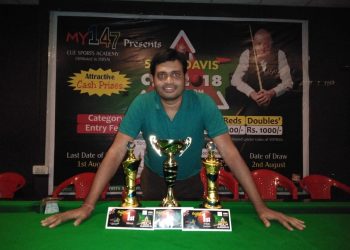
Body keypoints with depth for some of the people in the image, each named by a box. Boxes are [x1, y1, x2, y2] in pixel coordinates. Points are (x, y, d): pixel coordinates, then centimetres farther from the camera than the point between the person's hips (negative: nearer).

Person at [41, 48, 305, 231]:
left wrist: (260, 206, -31)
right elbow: (116, 152, -27)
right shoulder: (142, 104, -24)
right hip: (154, 180, 0)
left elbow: (231, 154, -27)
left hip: (190, 182, 0)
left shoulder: (203, 104, -25)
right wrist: (88, 205, -33)